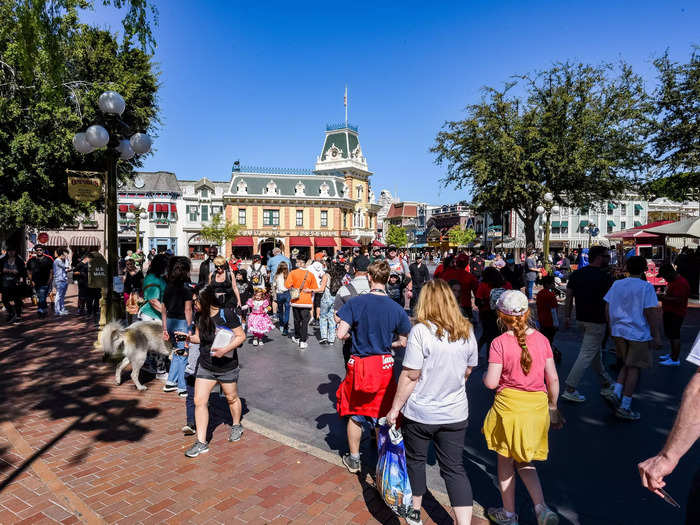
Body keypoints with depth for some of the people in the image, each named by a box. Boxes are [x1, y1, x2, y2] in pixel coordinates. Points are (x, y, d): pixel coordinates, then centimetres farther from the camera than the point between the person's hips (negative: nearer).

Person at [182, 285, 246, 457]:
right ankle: (201, 443, 7)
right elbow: (200, 338, 11)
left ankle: (237, 426, 43)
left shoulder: (226, 314, -19)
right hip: (205, 367, 5)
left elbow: (241, 336, -16)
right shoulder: (200, 316, -2)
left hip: (227, 367, -4)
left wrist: (226, 349, -28)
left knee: (231, 398, 15)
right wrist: (189, 338, -10)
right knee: (199, 401, -2)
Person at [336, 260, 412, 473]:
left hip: (358, 366, -1)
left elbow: (341, 334, -16)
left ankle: (353, 459, 31)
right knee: (382, 415, 19)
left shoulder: (355, 303, -13)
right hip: (384, 367, 1)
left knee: (355, 415, 17)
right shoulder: (396, 309, -7)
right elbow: (403, 342, 0)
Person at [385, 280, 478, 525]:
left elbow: (410, 376, -18)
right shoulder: (467, 331, -3)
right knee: (454, 468, 13)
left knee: (415, 460, 19)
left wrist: (395, 408, -8)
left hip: (420, 413, -3)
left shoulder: (421, 331, -19)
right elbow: (467, 371, 9)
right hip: (455, 413, 3)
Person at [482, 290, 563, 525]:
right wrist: (552, 407, 14)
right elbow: (553, 379, 1)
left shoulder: (499, 343, -16)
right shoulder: (541, 339, -3)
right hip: (537, 407, 4)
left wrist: (485, 374, 5)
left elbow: (491, 382, -18)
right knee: (524, 462, 23)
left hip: (509, 407, -4)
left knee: (505, 461, 18)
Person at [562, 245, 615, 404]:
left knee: (596, 353, 19)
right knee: (587, 355, -3)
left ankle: (606, 386, 32)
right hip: (597, 321, -7)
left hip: (581, 319, 7)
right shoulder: (604, 276, -13)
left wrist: (567, 316, 13)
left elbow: (569, 296, 7)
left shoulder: (576, 274, 6)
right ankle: (570, 390, -3)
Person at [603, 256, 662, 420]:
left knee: (627, 365, 21)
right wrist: (656, 336, -6)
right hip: (638, 333, -5)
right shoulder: (646, 287, -10)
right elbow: (650, 313, -13)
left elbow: (607, 309, 7)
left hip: (619, 332, 5)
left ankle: (616, 394, 6)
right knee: (634, 368, 4)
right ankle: (624, 407, 7)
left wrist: (612, 328, 18)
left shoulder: (616, 285, 5)